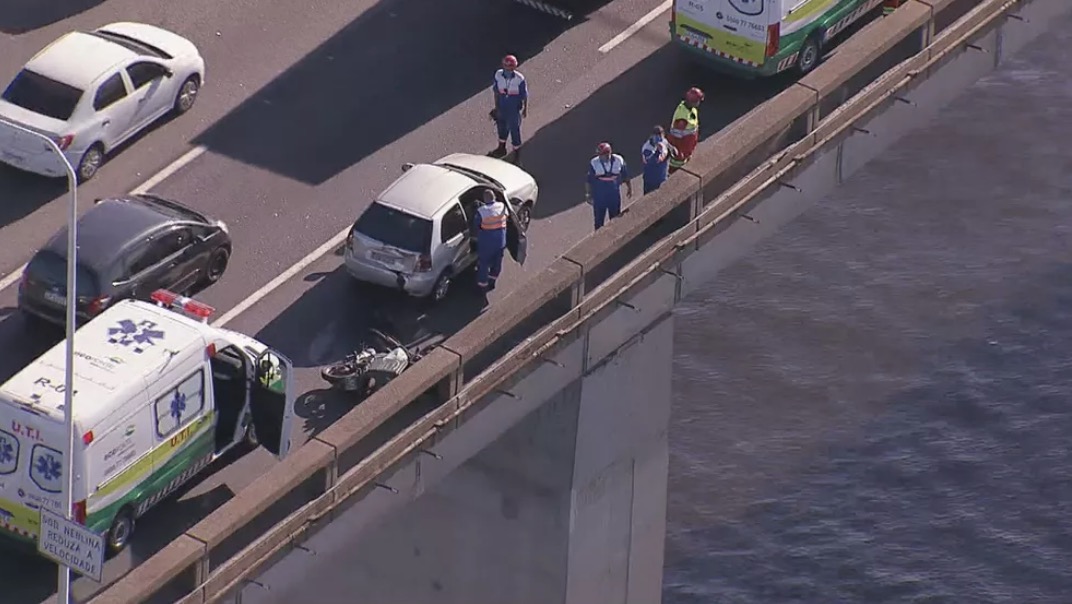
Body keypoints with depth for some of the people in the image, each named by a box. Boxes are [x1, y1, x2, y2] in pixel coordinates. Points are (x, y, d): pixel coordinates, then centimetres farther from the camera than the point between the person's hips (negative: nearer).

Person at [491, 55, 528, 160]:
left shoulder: (519, 79, -25)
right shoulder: (498, 75, -17)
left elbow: (525, 96, -11)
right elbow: (496, 91, -4)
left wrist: (525, 110, -2)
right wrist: (497, 107, 1)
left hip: (514, 110, -4)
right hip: (502, 107, 4)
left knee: (514, 130, 12)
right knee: (502, 128, 25)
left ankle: (517, 153, 34)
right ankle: (502, 149, 50)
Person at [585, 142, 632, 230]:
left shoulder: (619, 160, -9)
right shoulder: (594, 163, -13)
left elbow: (625, 176, 6)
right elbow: (588, 180, -4)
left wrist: (629, 187, 16)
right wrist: (588, 194, -2)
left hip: (615, 194, 1)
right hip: (599, 196, -1)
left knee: (616, 220, 14)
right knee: (599, 220, 6)